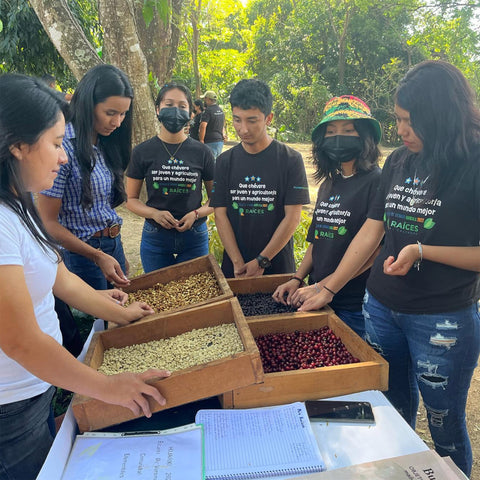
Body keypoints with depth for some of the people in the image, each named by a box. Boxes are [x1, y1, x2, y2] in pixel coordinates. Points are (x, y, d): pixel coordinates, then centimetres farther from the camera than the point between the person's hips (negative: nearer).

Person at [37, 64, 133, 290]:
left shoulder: (106, 145, 6)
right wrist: (98, 256, -20)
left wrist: (118, 252, 12)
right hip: (82, 252, -7)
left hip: (114, 246, 7)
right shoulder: (64, 147, -17)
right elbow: (48, 222, -16)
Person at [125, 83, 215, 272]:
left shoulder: (202, 152, -1)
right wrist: (154, 213, -16)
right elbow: (131, 199, 3)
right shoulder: (143, 152, -1)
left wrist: (196, 214, -13)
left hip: (194, 237, 0)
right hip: (155, 238, 0)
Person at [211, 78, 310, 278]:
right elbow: (220, 215, -2)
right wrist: (238, 262, -11)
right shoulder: (225, 161, 2)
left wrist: (261, 261, -13)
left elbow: (292, 217, -10)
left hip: (278, 267, -2)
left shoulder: (290, 159, -7)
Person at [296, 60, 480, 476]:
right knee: (393, 413, 21)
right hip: (381, 307, 5)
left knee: (445, 424, 13)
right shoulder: (398, 163, 4)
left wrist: (422, 251, -23)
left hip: (444, 319, -5)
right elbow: (371, 232, 5)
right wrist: (328, 290, 4)